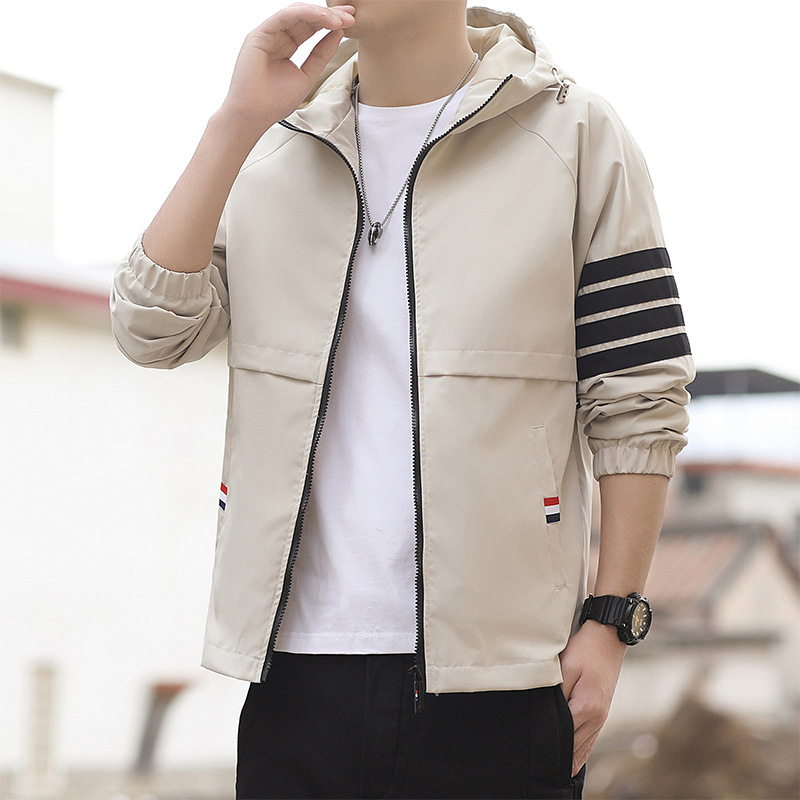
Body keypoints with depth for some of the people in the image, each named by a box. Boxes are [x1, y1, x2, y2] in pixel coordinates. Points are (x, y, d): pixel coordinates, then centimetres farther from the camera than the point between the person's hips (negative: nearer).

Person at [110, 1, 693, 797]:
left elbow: (636, 400, 0)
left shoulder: (574, 134, 1)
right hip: (300, 659, 3)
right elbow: (150, 328, -1)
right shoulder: (272, 150, 11)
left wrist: (612, 618, -5)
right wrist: (237, 120, -8)